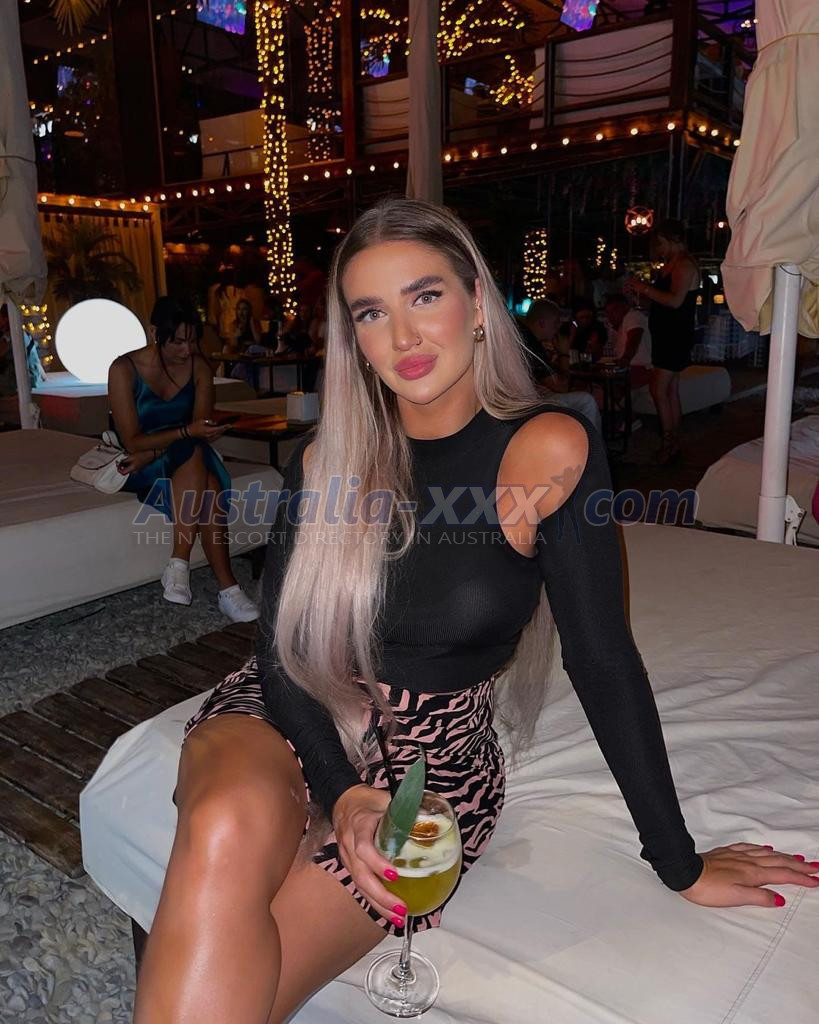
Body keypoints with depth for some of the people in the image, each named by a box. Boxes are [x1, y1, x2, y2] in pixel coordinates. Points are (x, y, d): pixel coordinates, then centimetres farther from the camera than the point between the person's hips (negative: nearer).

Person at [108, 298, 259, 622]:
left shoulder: (198, 367, -3)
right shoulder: (124, 369, -13)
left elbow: (203, 431, -6)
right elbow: (132, 441, -17)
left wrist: (151, 454, -20)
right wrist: (187, 432, -31)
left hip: (185, 461, 3)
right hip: (138, 466, -3)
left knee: (209, 485, -33)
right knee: (195, 454, -35)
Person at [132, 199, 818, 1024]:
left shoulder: (548, 449, -12)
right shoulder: (325, 458, -3)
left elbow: (603, 660, -9)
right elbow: (281, 647, -3)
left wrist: (680, 866, -2)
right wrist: (343, 792, -21)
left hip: (433, 763, -2)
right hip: (287, 723, 3)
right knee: (226, 832, -33)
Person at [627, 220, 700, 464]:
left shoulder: (684, 265, -14)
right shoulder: (670, 265, 17)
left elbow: (675, 301, -26)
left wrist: (645, 289, -19)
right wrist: (639, 291, 7)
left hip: (676, 337, -10)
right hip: (666, 335, 10)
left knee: (658, 388, -12)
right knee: (671, 390, 12)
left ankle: (669, 442, -5)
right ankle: (674, 444, 18)